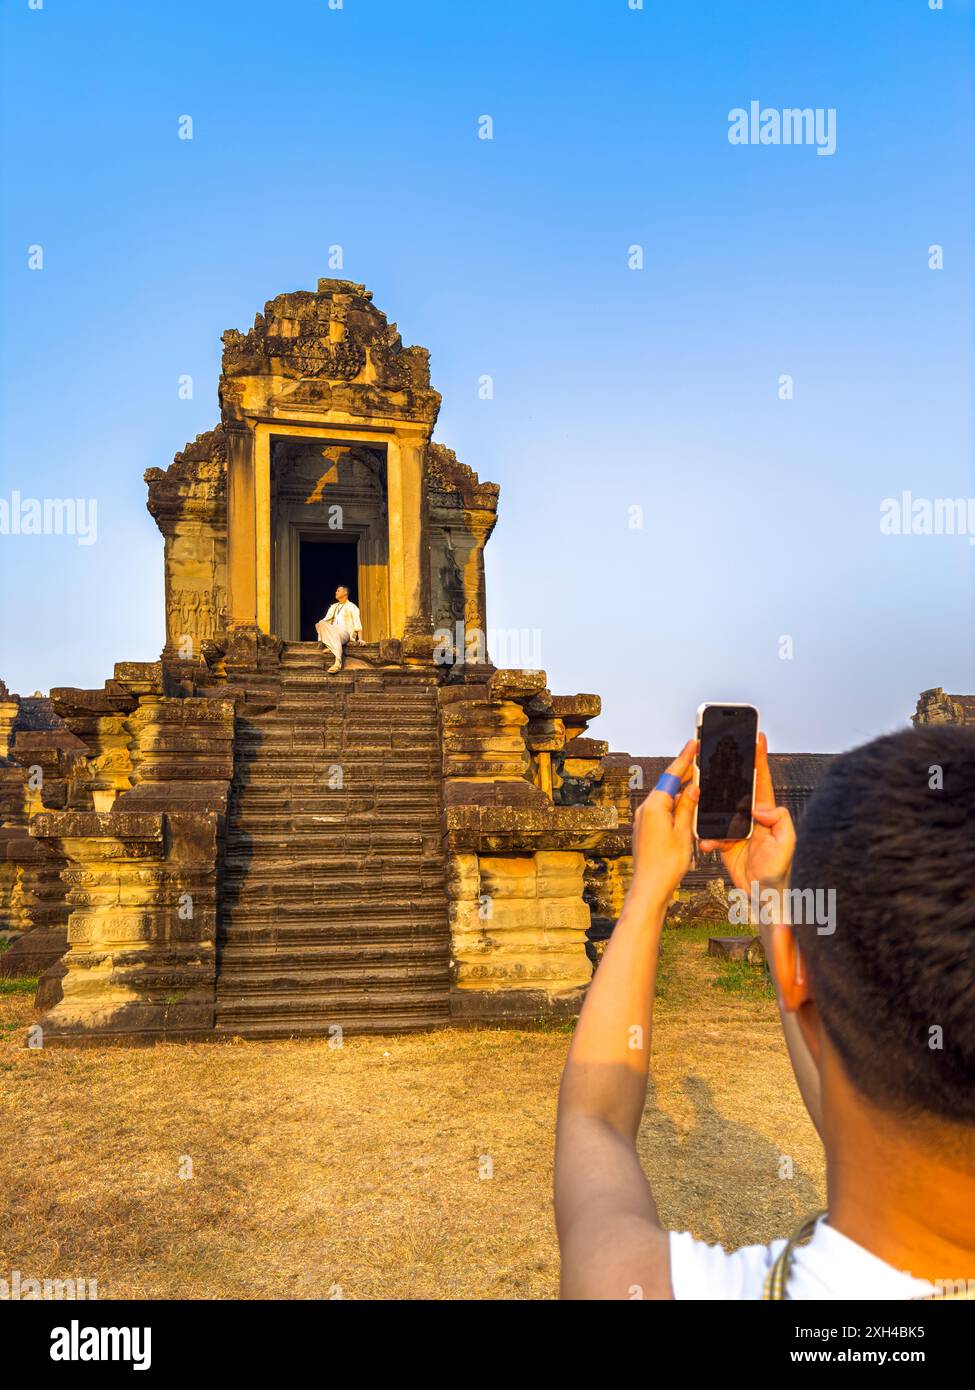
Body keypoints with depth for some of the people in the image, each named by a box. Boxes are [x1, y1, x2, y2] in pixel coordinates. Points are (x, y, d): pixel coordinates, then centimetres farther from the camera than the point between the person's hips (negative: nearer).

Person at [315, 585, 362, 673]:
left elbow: (357, 623, -1)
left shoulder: (351, 607, 9)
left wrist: (360, 639, -13)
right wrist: (319, 625, -2)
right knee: (321, 624, -26)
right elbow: (326, 620, 20)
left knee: (336, 635, -41)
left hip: (345, 632, -5)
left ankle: (337, 663, -53)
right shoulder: (333, 606, 28)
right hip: (332, 632, 5)